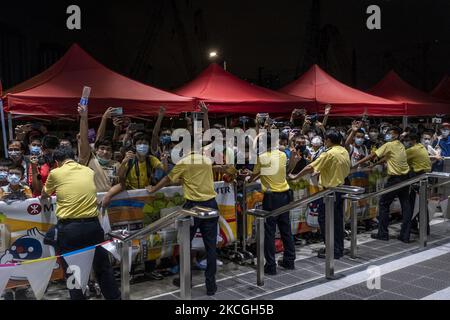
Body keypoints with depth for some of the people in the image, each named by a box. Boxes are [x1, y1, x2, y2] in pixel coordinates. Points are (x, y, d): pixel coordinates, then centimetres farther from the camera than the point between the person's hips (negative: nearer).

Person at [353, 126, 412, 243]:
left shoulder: (389, 145, -9)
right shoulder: (401, 146, 12)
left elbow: (372, 155, -8)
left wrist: (357, 164, -4)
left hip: (395, 179, -7)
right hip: (405, 177, 7)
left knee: (384, 204, 4)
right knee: (405, 206, 6)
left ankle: (383, 234, 7)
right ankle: (405, 235, 9)